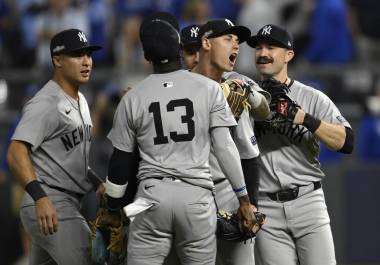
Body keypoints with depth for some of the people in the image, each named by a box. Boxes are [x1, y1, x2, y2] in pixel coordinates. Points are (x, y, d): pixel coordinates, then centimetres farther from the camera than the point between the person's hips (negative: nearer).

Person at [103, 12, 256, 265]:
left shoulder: (133, 98, 4)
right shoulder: (208, 89, 1)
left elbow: (122, 160, 9)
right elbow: (225, 147, 0)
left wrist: (113, 209, 20)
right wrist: (244, 198, 7)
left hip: (152, 195, 1)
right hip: (197, 196, 0)